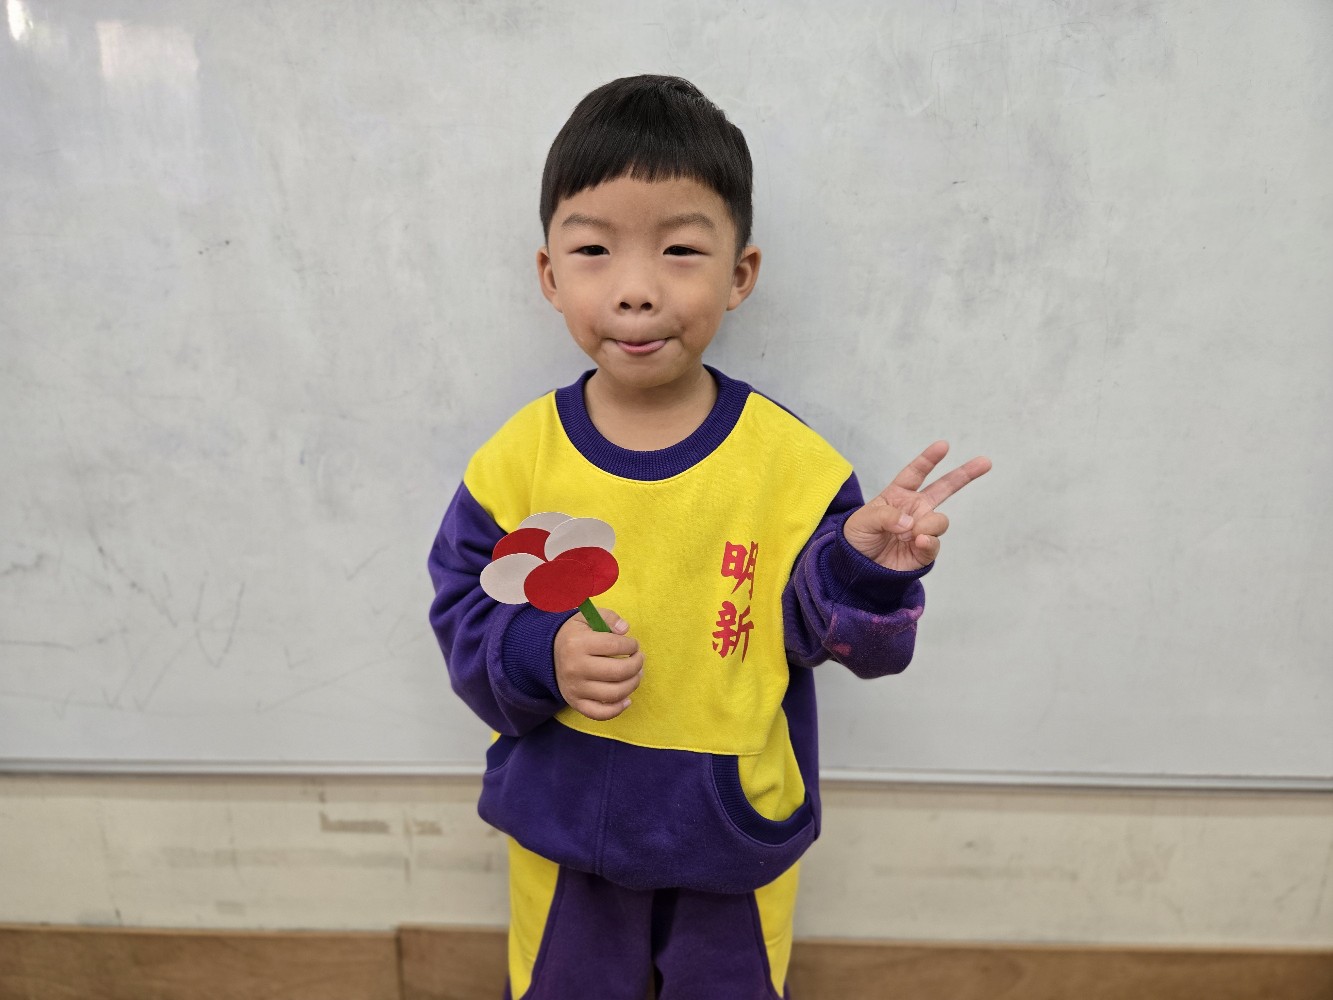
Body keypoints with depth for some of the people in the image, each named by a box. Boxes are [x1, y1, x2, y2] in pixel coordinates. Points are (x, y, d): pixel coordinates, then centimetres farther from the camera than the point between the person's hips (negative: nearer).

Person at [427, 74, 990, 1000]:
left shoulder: (790, 460, -17)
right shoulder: (518, 458, -14)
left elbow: (838, 637, -13)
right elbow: (464, 612, -7)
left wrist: (867, 570, -33)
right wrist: (540, 657, -26)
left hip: (737, 833, 0)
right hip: (562, 821, 1)